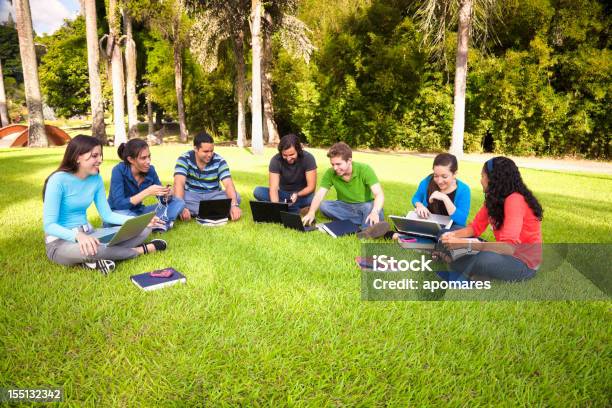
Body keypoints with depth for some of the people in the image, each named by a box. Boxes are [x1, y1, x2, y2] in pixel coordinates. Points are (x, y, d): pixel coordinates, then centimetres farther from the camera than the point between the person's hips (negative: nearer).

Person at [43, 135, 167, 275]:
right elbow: (49, 225, -21)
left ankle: (97, 259, -22)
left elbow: (107, 215, 5)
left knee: (143, 230, -9)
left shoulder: (96, 179, 1)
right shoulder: (59, 180, -17)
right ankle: (142, 249, -17)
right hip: (61, 242, -6)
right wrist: (78, 236, -40)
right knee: (86, 248, -42)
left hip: (88, 234, 6)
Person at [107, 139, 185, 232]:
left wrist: (166, 195, -26)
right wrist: (146, 192, -35)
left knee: (178, 202, -7)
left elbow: (163, 200, -2)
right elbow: (119, 204, -29)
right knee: (123, 214, -41)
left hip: (138, 212, 5)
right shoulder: (119, 171, -20)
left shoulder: (150, 170, -8)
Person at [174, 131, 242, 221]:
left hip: (213, 196, 1)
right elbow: (179, 183, -24)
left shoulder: (219, 161, -9)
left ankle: (193, 211, -26)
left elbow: (228, 184, -20)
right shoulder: (184, 159, -11)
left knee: (236, 196, -25)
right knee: (173, 197, -33)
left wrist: (234, 205, -39)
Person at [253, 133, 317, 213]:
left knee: (312, 198, -37)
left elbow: (311, 187, -19)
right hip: (283, 193, 2)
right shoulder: (276, 160, -19)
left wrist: (297, 195, -39)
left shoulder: (308, 158, -21)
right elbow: (273, 188, -25)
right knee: (258, 191, -23)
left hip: (302, 194, -2)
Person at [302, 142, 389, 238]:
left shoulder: (364, 170, -20)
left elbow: (379, 194, -29)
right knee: (323, 205, -24)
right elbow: (319, 195, -18)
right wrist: (311, 213, -39)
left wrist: (375, 212, -50)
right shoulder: (330, 173, -12)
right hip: (345, 207, 3)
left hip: (365, 206, -3)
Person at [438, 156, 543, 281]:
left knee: (485, 259, -36)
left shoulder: (515, 200, -26)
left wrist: (464, 243, -39)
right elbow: (476, 227, 3)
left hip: (524, 262, -8)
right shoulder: (494, 198, 1)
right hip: (506, 254, 8)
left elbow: (508, 247, -35)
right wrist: (453, 235, -17)